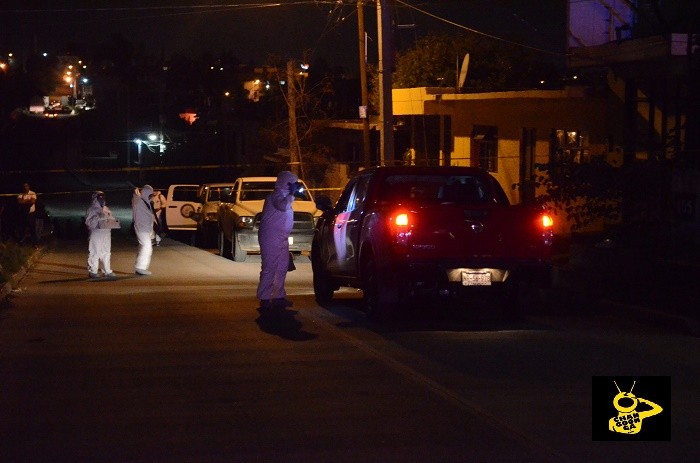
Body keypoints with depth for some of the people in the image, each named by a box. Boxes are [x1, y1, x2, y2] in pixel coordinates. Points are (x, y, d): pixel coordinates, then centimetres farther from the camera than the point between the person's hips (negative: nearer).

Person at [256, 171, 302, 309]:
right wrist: (291, 194, -24)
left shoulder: (282, 195, 19)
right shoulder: (276, 195, -12)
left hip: (281, 239, 11)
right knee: (269, 268, -10)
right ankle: (264, 299, -9)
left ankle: (279, 296, 20)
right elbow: (283, 207, -33)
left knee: (282, 267, 13)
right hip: (271, 237, -11)